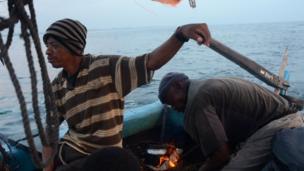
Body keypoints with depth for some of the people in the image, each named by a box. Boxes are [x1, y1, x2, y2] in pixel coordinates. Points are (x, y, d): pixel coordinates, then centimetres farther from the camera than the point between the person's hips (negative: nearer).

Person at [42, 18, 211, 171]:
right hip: (68, 147, 6)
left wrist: (181, 33, -45)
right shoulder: (56, 87, 0)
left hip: (97, 156, -5)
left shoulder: (105, 67, -18)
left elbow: (151, 62, -29)